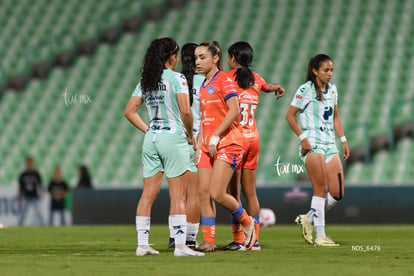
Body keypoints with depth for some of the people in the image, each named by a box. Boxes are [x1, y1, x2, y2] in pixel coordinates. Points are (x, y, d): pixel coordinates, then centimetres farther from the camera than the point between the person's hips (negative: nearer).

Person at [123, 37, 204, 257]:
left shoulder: (145, 81, 9)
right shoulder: (177, 78, -9)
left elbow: (129, 111, 10)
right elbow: (185, 111, -17)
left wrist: (147, 130, 13)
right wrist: (190, 134, -3)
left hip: (151, 139, 6)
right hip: (173, 138, -6)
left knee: (148, 194, 9)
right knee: (178, 196, -3)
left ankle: (142, 244, 9)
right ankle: (180, 245, -6)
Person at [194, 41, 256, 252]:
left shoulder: (224, 80, -8)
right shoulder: (204, 86, 18)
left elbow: (234, 111, -17)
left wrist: (216, 136, -19)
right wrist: (199, 143, 14)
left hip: (227, 143, -8)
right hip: (208, 146, 8)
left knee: (217, 193, -14)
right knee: (204, 192, -2)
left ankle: (247, 223, 9)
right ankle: (209, 241, 0)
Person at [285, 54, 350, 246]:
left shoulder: (332, 89, 15)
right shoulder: (306, 90, -6)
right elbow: (290, 115, -7)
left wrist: (343, 140, 15)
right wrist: (302, 137, -15)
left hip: (330, 144, 7)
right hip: (312, 144, -7)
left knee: (337, 193, 0)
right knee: (321, 189, -9)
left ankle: (308, 219, 19)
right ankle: (320, 236, -4)